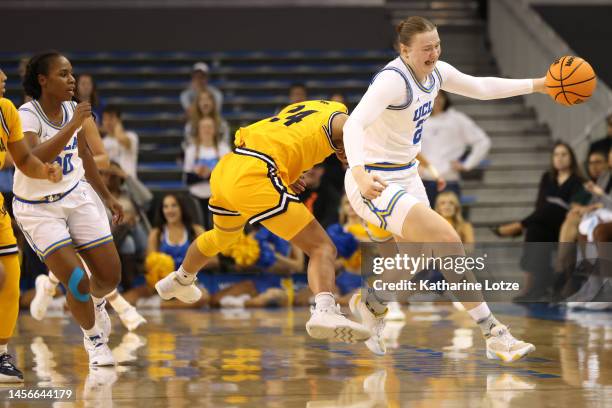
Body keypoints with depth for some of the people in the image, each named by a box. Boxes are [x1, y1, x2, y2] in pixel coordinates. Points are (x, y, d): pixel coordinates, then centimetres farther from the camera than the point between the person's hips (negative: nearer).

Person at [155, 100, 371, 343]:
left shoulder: (309, 108, 25)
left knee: (223, 235, 40)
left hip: (224, 169, 9)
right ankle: (324, 311, -37)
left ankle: (179, 280, 64)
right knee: (322, 248, -11)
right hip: (253, 179, -9)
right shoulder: (338, 116, 3)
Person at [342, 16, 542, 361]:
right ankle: (494, 335, -18)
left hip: (407, 176, 10)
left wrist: (537, 85, 15)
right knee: (447, 238, -21)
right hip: (375, 185, -10)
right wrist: (360, 173, -53)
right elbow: (354, 125, -36)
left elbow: (480, 87, 17)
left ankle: (369, 305, 50)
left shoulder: (436, 72, 0)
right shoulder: (393, 79, -25)